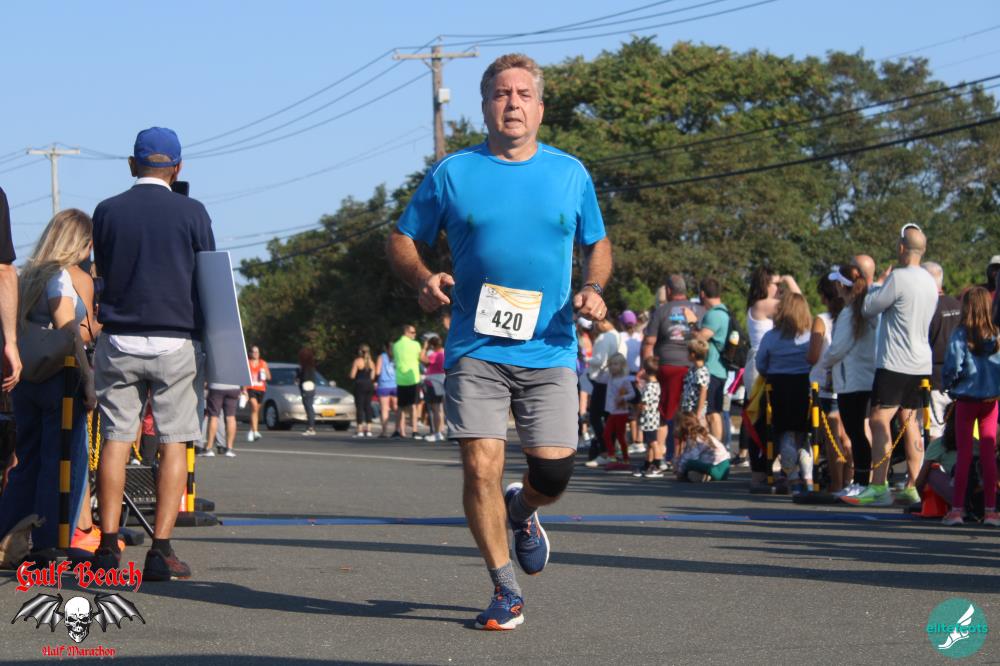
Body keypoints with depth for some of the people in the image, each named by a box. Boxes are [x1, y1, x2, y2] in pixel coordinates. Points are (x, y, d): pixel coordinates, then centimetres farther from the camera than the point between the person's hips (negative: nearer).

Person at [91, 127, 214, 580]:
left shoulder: (107, 211, 3)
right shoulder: (190, 212, -1)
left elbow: (103, 270, 14)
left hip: (118, 341, 2)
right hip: (174, 341, -2)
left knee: (116, 440, 5)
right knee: (173, 443, 2)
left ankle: (108, 545, -1)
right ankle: (161, 550, -4)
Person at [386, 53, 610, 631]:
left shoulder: (570, 173, 9)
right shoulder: (453, 173, 4)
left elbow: (598, 245, 20)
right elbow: (402, 240, 10)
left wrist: (593, 290, -1)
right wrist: (423, 280, -11)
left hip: (549, 349, 1)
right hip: (476, 349, -1)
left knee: (553, 475, -5)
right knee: (481, 468, -10)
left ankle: (522, 511, 33)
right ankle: (506, 592, 5)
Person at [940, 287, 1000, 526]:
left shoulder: (960, 335, -12)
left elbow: (952, 366, -16)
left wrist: (947, 383, 3)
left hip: (966, 399, -2)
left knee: (964, 454, 5)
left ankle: (957, 508, 6)